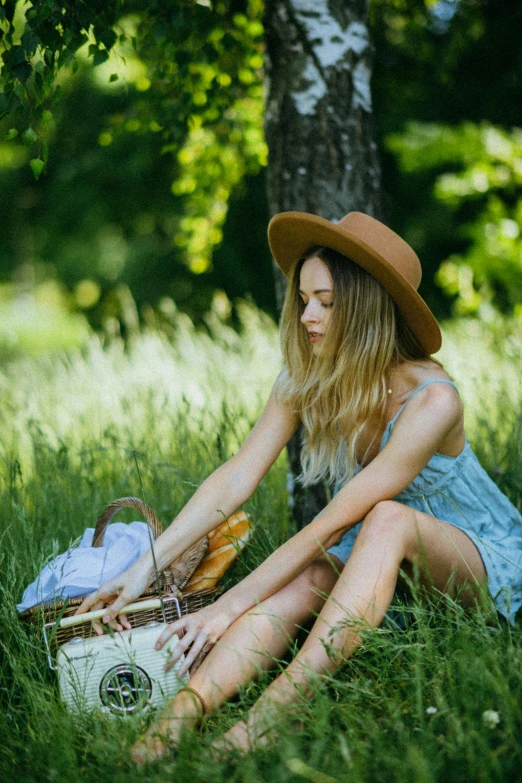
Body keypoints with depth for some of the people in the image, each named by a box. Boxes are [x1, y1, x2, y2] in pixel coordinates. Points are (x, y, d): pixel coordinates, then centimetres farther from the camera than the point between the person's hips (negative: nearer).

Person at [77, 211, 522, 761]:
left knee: (387, 518, -37)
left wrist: (228, 607, -28)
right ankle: (170, 727, -48)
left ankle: (268, 718, -49)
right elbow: (236, 478, -10)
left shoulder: (431, 400, -28)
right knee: (302, 583, -29)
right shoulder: (306, 380, -8)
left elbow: (329, 526, -28)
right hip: (375, 560, 5)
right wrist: (147, 566, -19)